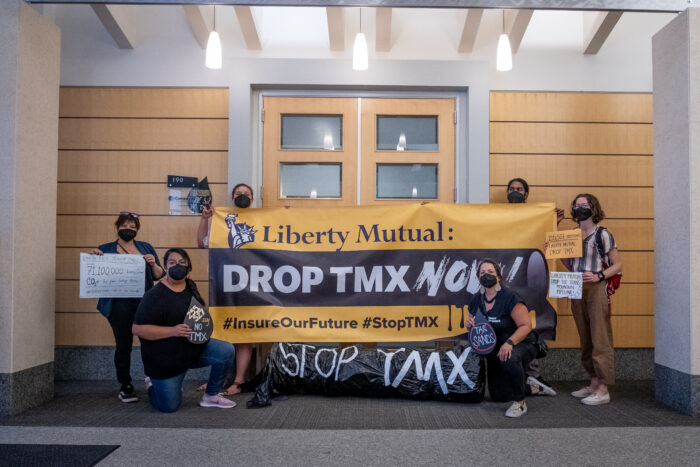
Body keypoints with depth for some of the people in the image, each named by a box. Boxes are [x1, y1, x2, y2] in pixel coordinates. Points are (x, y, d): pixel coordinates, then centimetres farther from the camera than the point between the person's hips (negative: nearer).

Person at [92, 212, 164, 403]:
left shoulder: (146, 248, 16)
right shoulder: (105, 249, 10)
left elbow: (159, 275, 13)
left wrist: (153, 264, -7)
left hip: (144, 301, 2)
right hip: (119, 304, -1)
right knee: (123, 344, -2)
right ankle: (125, 387, 10)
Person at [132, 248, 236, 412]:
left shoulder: (190, 287, 4)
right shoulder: (155, 295, -18)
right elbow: (138, 329, -23)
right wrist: (173, 331, -29)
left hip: (194, 349, 6)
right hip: (165, 360, -6)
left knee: (227, 351, -15)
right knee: (169, 406, 0)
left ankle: (211, 396, 2)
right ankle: (152, 384, 34)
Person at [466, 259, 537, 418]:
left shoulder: (510, 298, -20)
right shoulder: (476, 300, -1)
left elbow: (526, 325, -25)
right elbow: (472, 325, 13)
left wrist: (509, 343, -39)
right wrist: (470, 325, -11)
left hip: (520, 345, -6)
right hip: (493, 350, 7)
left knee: (510, 359, -42)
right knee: (499, 396, 8)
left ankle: (520, 403, -21)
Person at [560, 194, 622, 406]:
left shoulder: (602, 234, -4)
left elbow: (617, 265, -3)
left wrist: (598, 276, -18)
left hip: (597, 290, -6)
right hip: (577, 291, 6)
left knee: (600, 339, -6)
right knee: (585, 340, 10)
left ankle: (603, 390, -3)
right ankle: (594, 382, 19)